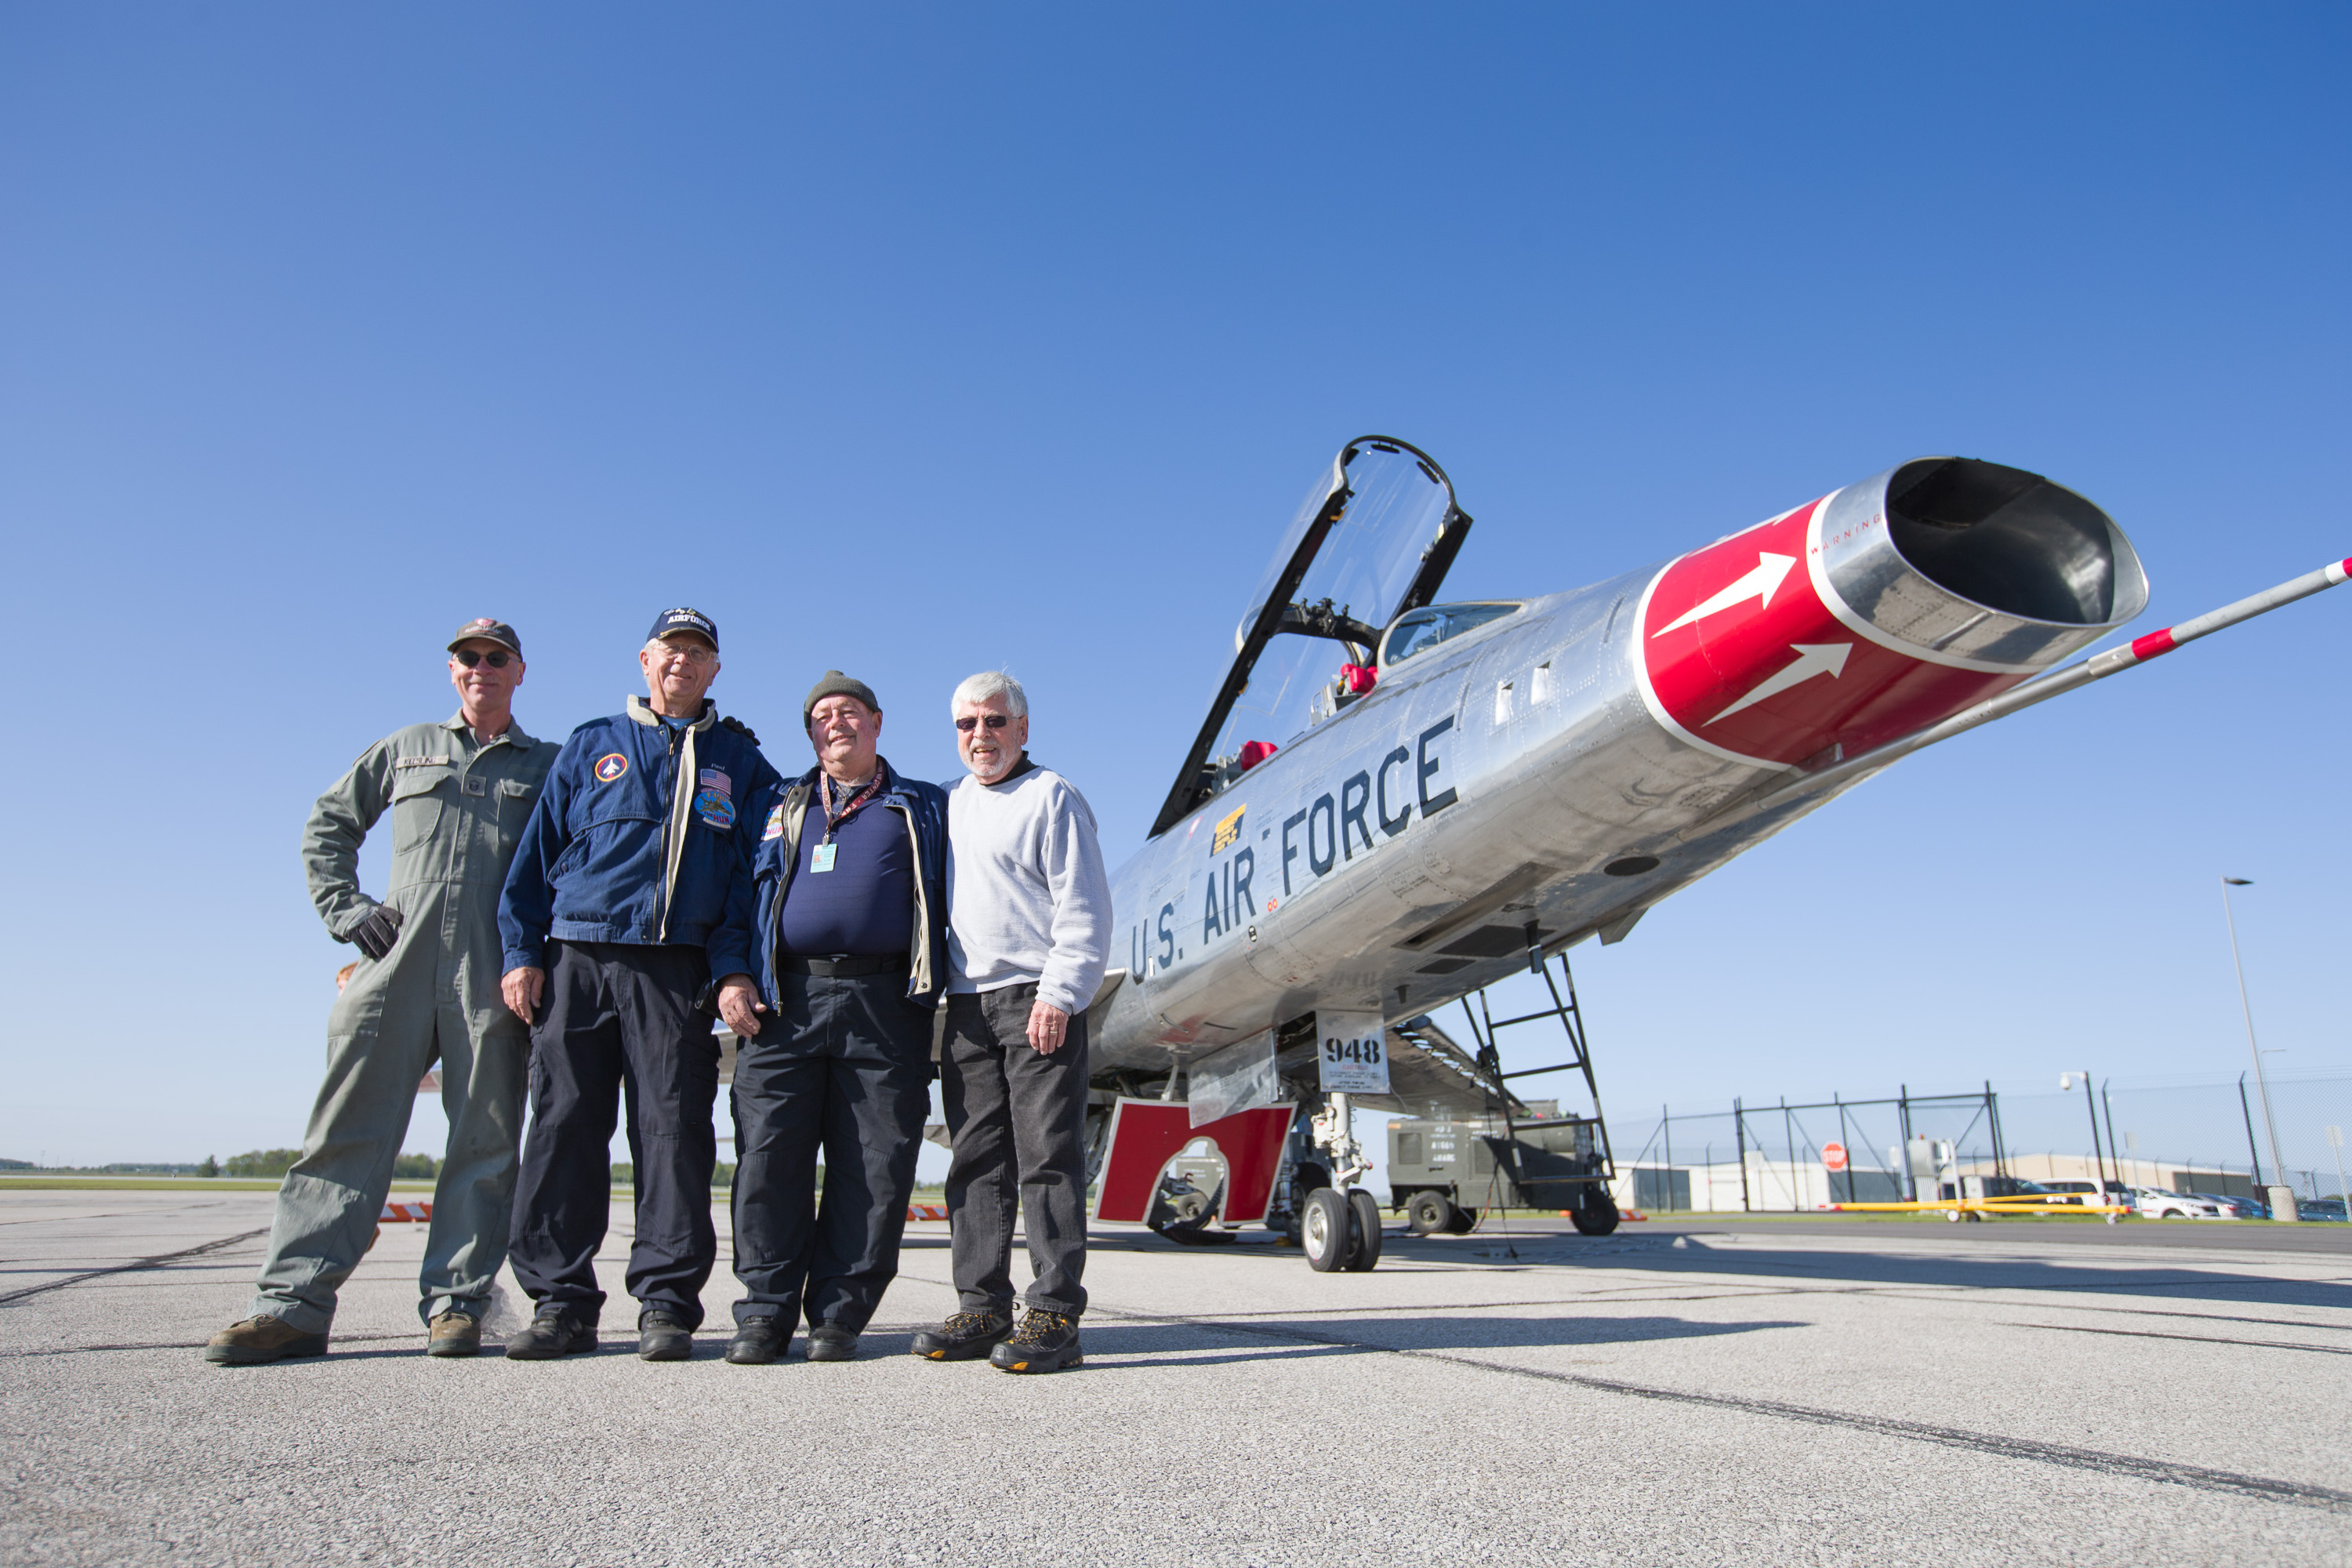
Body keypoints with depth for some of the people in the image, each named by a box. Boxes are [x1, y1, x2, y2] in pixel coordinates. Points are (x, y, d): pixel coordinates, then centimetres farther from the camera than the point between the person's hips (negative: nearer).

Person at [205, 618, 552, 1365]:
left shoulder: (550, 766, 16)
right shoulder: (405, 748, 21)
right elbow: (328, 824, 23)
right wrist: (345, 908, 8)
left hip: (495, 975, -1)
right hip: (396, 963, 1)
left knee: (483, 1143, -2)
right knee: (348, 1130, -3)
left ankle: (455, 1303, 4)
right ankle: (293, 1303, 0)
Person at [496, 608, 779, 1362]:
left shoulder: (740, 761, 13)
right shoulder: (591, 746, 16)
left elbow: (759, 872, 5)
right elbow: (538, 852, 14)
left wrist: (737, 971, -6)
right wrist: (522, 951, 3)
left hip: (677, 973, -1)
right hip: (576, 961, 2)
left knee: (675, 1129, -4)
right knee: (564, 1126, 1)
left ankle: (665, 1305, 3)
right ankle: (561, 1302, 11)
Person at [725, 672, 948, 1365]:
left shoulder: (924, 810, 17)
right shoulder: (783, 808, 21)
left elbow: (950, 902, 15)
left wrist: (929, 990, 4)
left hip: (884, 1008, -1)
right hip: (789, 1000, 1)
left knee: (873, 1166, -2)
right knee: (769, 1156, -2)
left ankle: (838, 1313, 8)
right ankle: (765, 1310, 8)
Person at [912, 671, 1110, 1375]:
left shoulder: (1052, 797, 0)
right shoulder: (951, 806, 20)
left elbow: (1083, 909, -7)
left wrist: (1059, 993, -16)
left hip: (1037, 1000, -6)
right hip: (967, 1005, 7)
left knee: (1047, 1157, -6)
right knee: (976, 1158, 7)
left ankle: (1055, 1314, -2)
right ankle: (982, 1306, 15)